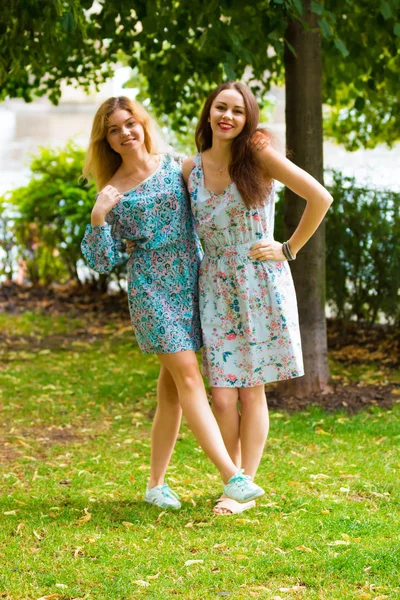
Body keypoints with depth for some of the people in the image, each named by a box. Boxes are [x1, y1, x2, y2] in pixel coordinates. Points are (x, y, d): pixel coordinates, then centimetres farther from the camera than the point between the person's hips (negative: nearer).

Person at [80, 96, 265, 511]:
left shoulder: (173, 166, 7)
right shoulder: (113, 192, 1)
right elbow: (101, 262, 0)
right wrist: (97, 218, -15)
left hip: (190, 282, 4)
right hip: (151, 286, -3)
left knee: (171, 386, 6)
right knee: (188, 376, -13)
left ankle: (156, 484, 14)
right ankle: (232, 476, -20)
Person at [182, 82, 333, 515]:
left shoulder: (259, 157, -8)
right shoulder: (191, 168, 5)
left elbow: (320, 198, -10)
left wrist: (288, 249, -7)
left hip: (260, 283, -3)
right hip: (215, 286, 3)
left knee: (252, 393, 2)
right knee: (222, 397, -2)